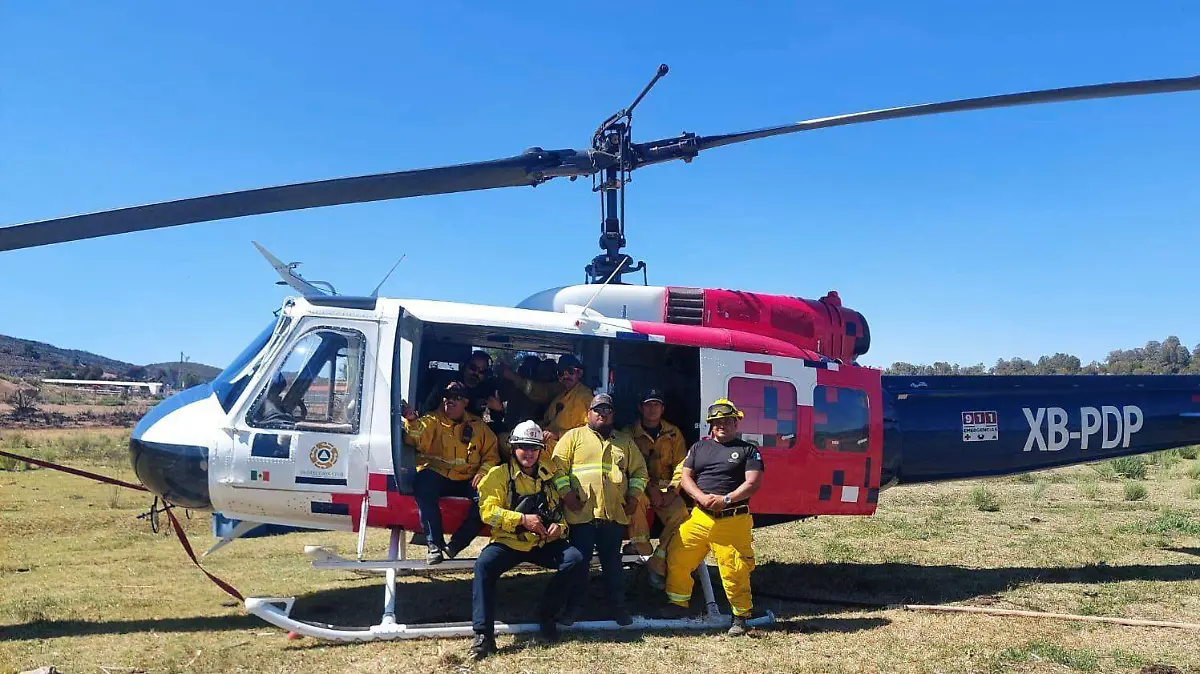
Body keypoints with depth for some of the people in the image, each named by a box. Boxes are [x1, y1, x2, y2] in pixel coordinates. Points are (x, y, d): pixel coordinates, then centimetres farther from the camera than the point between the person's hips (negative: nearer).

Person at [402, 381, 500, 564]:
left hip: (467, 480, 2)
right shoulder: (432, 421, 8)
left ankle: (456, 543, -16)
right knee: (423, 482, -36)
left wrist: (483, 472, -4)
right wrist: (412, 421, -32)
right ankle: (434, 544, -26)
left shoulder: (478, 425, 15)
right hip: (437, 477, -2)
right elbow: (417, 440, -12)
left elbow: (491, 454, 15)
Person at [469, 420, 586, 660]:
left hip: (544, 543, 3)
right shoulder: (499, 474, 1)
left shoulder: (551, 476, 13)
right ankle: (483, 634, -24)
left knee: (575, 560, -21)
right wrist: (521, 519, -22)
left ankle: (546, 613, 1)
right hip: (508, 542, -3)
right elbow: (488, 510, -10)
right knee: (484, 565, -32)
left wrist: (560, 526, -8)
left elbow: (565, 509, 16)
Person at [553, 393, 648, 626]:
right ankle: (572, 606, 15)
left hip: (615, 514, 3)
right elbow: (557, 465, -1)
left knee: (613, 562, 11)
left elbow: (639, 470, 18)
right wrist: (566, 493, -10)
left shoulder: (625, 441, 17)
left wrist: (634, 495, 6)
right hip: (582, 513, -3)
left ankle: (617, 606, 21)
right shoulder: (574, 436, 6)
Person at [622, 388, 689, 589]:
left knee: (680, 514, -26)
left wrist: (672, 492, -14)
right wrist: (650, 488, -19)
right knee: (637, 497, -37)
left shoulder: (673, 433, 10)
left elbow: (681, 465, 2)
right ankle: (641, 548, -21)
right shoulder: (630, 433, 3)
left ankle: (657, 565, -19)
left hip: (666, 487, 2)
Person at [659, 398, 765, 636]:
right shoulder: (699, 447, 16)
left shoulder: (748, 450, 6)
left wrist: (726, 499, -16)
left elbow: (753, 483, -4)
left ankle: (740, 616, 14)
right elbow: (684, 477, 9)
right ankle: (679, 605, 18)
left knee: (735, 570, -3)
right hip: (699, 517, 4)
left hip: (733, 520, -4)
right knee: (676, 559, 1)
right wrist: (701, 497, -9)